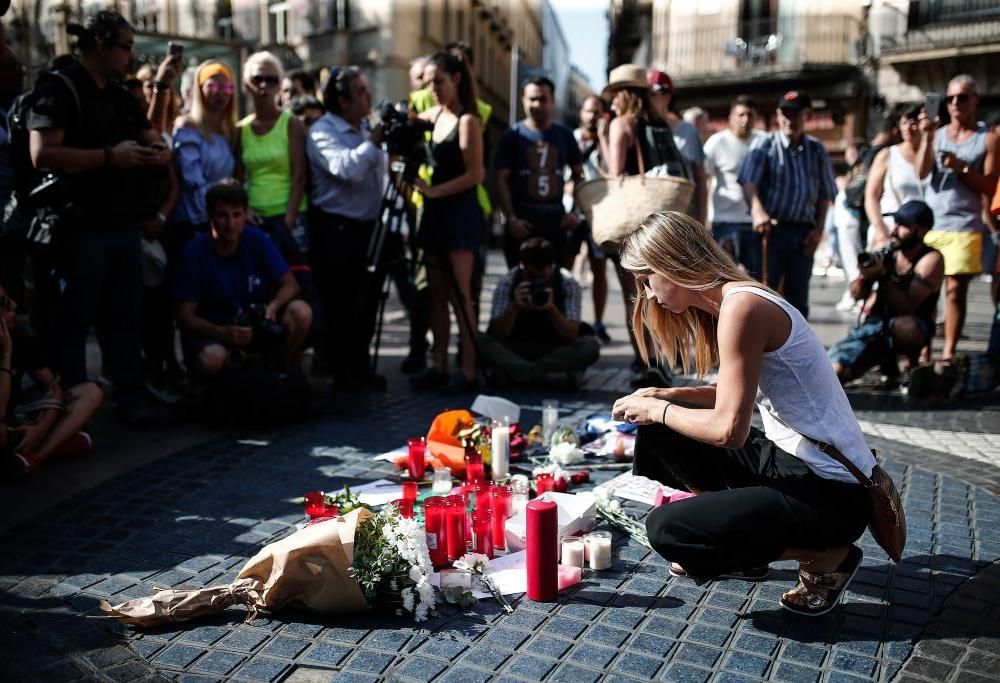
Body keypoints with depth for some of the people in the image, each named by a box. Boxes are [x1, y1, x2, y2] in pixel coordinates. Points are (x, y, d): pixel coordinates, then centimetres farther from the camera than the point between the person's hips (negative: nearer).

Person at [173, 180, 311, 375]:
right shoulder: (195, 252, -17)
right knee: (212, 358, -37)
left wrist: (273, 306, -28)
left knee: (301, 312, -24)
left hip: (255, 322, 3)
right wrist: (223, 333, -32)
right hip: (211, 330, -3)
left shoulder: (258, 240, -11)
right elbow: (185, 315, -14)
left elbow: (290, 284, -5)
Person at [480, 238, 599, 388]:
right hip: (516, 349, 0)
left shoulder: (567, 283, -13)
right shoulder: (507, 283, -13)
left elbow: (572, 335, -17)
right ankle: (557, 376, -31)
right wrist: (514, 307, -33)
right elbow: (497, 335, -16)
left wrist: (551, 308, -34)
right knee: (481, 342, -28)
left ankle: (515, 372, -24)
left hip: (555, 350, 0)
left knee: (590, 345, -29)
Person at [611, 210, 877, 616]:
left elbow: (729, 429, -25)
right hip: (790, 459, 9)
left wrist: (658, 411, -9)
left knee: (666, 530, -14)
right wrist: (664, 398, 5)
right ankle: (739, 546, 19)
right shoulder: (726, 303, 8)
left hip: (830, 490, -9)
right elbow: (738, 396, 14)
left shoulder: (741, 307, -22)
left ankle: (827, 556, 1)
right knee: (659, 433, 9)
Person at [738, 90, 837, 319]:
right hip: (771, 229, -4)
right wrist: (757, 210, -33)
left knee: (798, 298, 10)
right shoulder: (764, 144, -1)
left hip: (803, 231, 4)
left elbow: (825, 194, 14)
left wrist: (818, 229, 3)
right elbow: (749, 181, -15)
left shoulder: (817, 150, 10)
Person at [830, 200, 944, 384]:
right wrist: (864, 278, -17)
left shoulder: (931, 259, -11)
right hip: (877, 324, 3)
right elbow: (856, 293, 4)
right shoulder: (886, 252, 1)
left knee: (903, 327, -41)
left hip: (914, 328, -3)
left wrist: (883, 276, -26)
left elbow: (906, 307, -20)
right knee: (836, 369, -18)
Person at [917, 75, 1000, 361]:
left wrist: (962, 168, -12)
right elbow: (921, 173, -3)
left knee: (955, 290, -4)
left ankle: (948, 353, -1)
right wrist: (926, 136, -12)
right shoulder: (937, 134, 12)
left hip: (964, 228, -3)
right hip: (929, 226, 3)